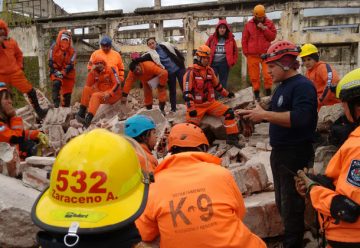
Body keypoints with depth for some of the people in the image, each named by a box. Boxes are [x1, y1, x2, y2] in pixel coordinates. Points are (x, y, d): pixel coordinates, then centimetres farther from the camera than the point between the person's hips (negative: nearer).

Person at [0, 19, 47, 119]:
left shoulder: (11, 41, 6)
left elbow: (19, 54, 19)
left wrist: (19, 66, 10)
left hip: (15, 73, 2)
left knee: (30, 91, -1)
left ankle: (38, 111, 12)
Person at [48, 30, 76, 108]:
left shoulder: (72, 51, -4)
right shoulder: (54, 47, -5)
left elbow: (71, 64, -12)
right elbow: (51, 62, -7)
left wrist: (63, 72, -26)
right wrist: (55, 72, -22)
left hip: (68, 74, 2)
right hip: (56, 72, -2)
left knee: (67, 94, 4)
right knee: (56, 83, -34)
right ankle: (56, 103, -30)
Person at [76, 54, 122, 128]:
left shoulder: (110, 69, -8)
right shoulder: (95, 72, 6)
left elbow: (117, 84, -15)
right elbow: (89, 85, -1)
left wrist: (109, 93, -26)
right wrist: (91, 72, -11)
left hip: (113, 94, -6)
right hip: (101, 93, 6)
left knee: (96, 96, -31)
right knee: (86, 89, -10)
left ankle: (88, 119, -43)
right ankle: (81, 113, -16)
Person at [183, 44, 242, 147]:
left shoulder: (210, 70, 10)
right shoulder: (191, 72, -11)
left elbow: (216, 85, 27)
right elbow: (187, 92, -17)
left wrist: (226, 94, 33)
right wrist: (191, 108, -24)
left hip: (211, 103, 6)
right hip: (197, 105, -5)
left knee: (229, 112, -8)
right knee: (192, 125, -27)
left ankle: (232, 137, 0)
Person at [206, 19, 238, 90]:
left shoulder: (230, 39, 7)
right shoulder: (212, 38, 5)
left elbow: (235, 51, 12)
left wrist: (233, 61, 4)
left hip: (224, 64, 1)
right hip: (213, 63, 0)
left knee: (223, 83, 7)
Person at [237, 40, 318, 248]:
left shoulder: (303, 86, -17)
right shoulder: (282, 86, 12)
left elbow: (300, 118, -31)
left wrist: (264, 115, -26)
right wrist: (250, 114, 5)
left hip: (296, 155, -9)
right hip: (279, 153, 10)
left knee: (292, 205, 3)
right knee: (282, 203, 19)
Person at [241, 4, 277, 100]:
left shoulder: (269, 23, 6)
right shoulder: (248, 24, 5)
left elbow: (273, 37, 0)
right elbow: (244, 40, 7)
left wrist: (264, 29, -11)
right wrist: (246, 53, 1)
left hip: (266, 54, 0)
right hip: (252, 55, 1)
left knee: (268, 75, -7)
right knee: (254, 76, 2)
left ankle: (268, 94, 4)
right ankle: (256, 95, 11)